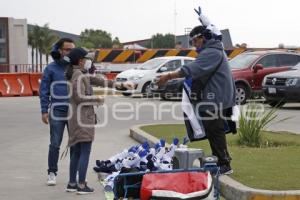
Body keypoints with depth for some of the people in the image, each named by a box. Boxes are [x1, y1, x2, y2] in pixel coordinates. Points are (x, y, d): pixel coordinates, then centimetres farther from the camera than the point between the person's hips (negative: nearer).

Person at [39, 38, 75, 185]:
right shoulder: (51, 68, 0)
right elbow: (44, 91, 0)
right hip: (57, 112, -2)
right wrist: (44, 111, -6)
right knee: (55, 144, 1)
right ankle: (52, 173, 11)